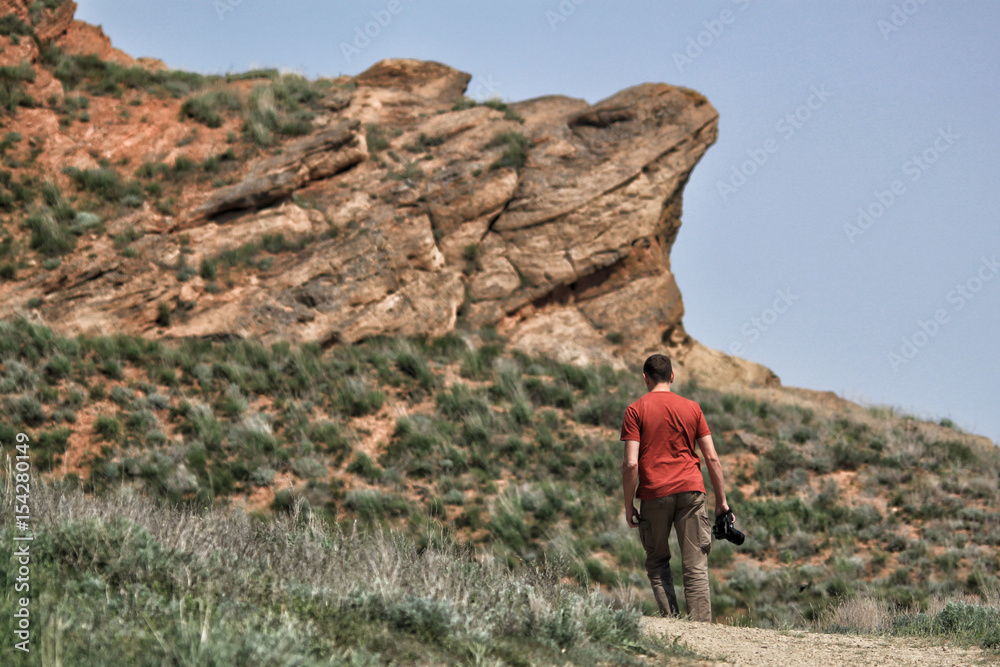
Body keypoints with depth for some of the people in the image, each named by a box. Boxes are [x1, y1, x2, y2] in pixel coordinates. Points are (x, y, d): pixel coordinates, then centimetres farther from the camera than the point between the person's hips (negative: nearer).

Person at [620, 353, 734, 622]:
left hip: (654, 493, -1)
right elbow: (712, 458, 6)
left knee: (657, 561, 13)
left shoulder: (636, 410, 1)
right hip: (691, 490, 1)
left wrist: (628, 505, 0)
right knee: (695, 567, 1)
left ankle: (671, 619, 2)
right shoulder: (692, 408, 9)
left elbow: (631, 463, -7)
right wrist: (721, 500, 11)